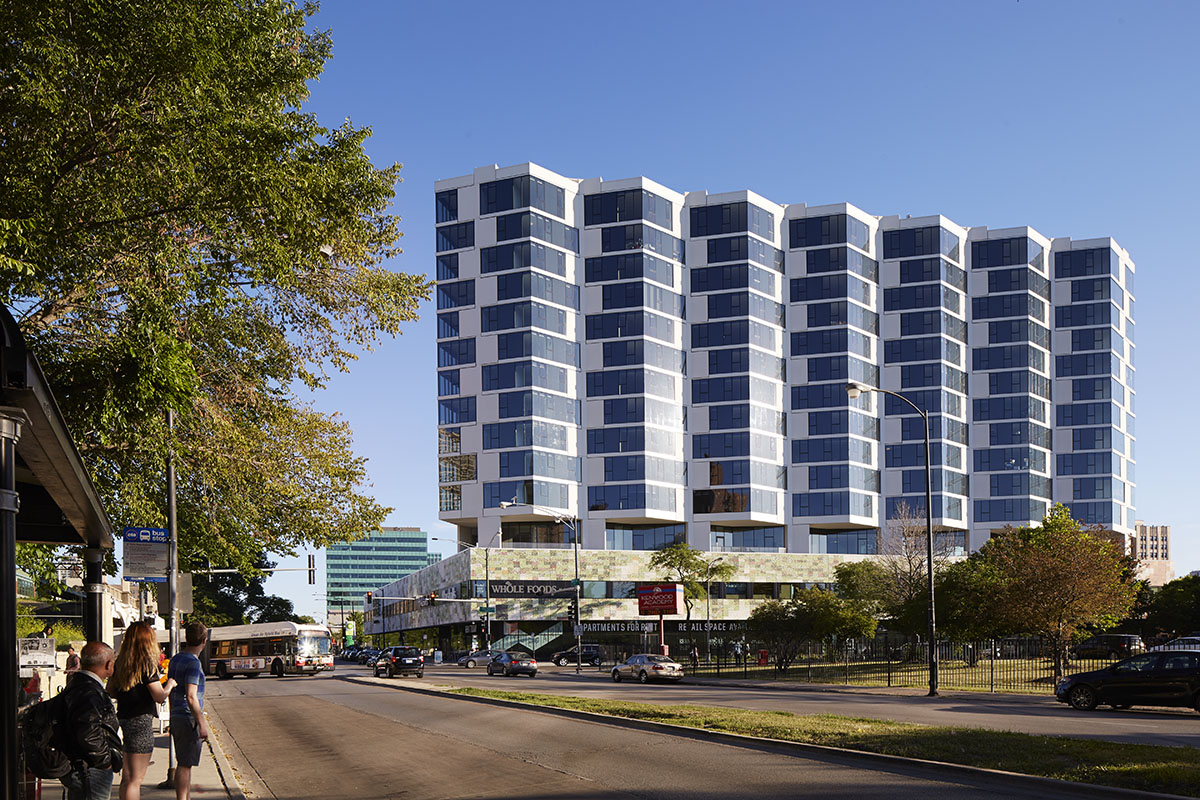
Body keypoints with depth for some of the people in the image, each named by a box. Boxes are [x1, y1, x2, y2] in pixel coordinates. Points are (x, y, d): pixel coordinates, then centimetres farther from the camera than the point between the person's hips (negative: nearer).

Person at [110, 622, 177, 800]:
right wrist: (170, 685, 2)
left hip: (123, 720, 7)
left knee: (126, 777, 15)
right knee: (136, 779, -2)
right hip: (141, 722, -7)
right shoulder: (146, 663, -14)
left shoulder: (120, 663, 7)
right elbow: (159, 696, -16)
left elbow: (110, 690, 16)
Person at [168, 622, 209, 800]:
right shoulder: (193, 662, -16)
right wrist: (202, 723, -18)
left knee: (184, 763, 16)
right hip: (189, 719, -9)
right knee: (185, 765, -6)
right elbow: (191, 697, -22)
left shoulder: (175, 659, 12)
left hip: (177, 718, 9)